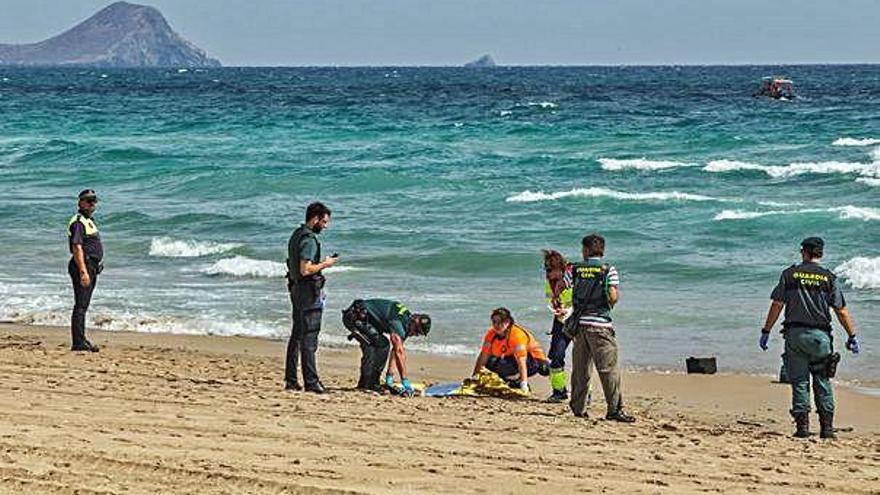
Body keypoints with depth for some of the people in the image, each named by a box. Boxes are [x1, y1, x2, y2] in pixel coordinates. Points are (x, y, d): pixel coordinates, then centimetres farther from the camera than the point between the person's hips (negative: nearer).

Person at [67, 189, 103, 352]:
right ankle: (78, 342, -12)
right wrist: (83, 271, -27)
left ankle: (81, 340, 19)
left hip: (91, 267, 10)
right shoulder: (78, 222, -12)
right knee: (80, 305, -11)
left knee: (83, 306, 13)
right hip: (82, 267, -10)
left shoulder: (89, 221, 20)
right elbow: (77, 248, -21)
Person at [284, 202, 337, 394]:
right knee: (309, 338, -8)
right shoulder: (309, 240, -18)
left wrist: (321, 263, 18)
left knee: (296, 335, 13)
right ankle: (311, 382, -7)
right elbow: (305, 270, -24)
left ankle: (290, 380, 16)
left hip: (296, 289, 10)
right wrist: (324, 264, -11)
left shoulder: (296, 235, 14)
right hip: (308, 292, -10)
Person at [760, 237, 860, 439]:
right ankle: (827, 427, 4)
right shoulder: (829, 278, 2)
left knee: (799, 382, 4)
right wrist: (852, 336, 8)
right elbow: (841, 311, 0)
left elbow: (777, 305, -1)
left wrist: (766, 331, 5)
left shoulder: (790, 274, 3)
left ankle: (802, 425, -1)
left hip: (795, 333, 0)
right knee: (822, 382, 8)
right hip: (820, 335, 0)